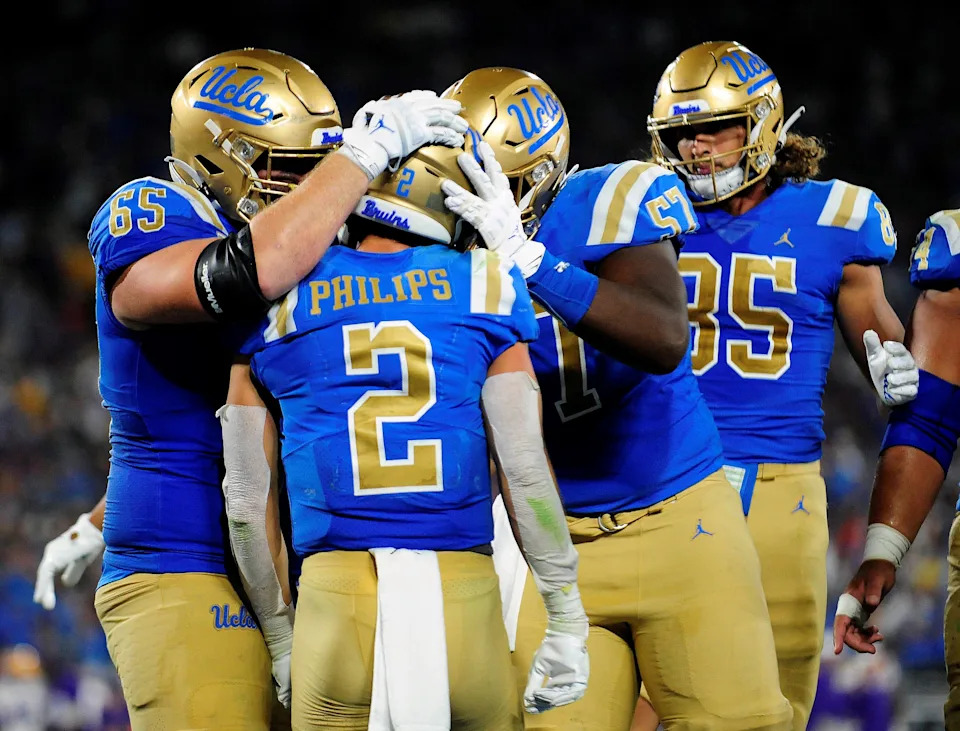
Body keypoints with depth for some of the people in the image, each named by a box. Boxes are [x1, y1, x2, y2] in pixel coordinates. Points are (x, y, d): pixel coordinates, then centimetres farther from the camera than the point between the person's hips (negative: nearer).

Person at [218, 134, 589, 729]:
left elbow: (249, 503, 11)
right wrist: (568, 621, 10)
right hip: (464, 594, -1)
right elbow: (526, 470, 2)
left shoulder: (281, 302, 8)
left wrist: (277, 632, 23)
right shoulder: (485, 286, 4)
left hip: (336, 599, 1)